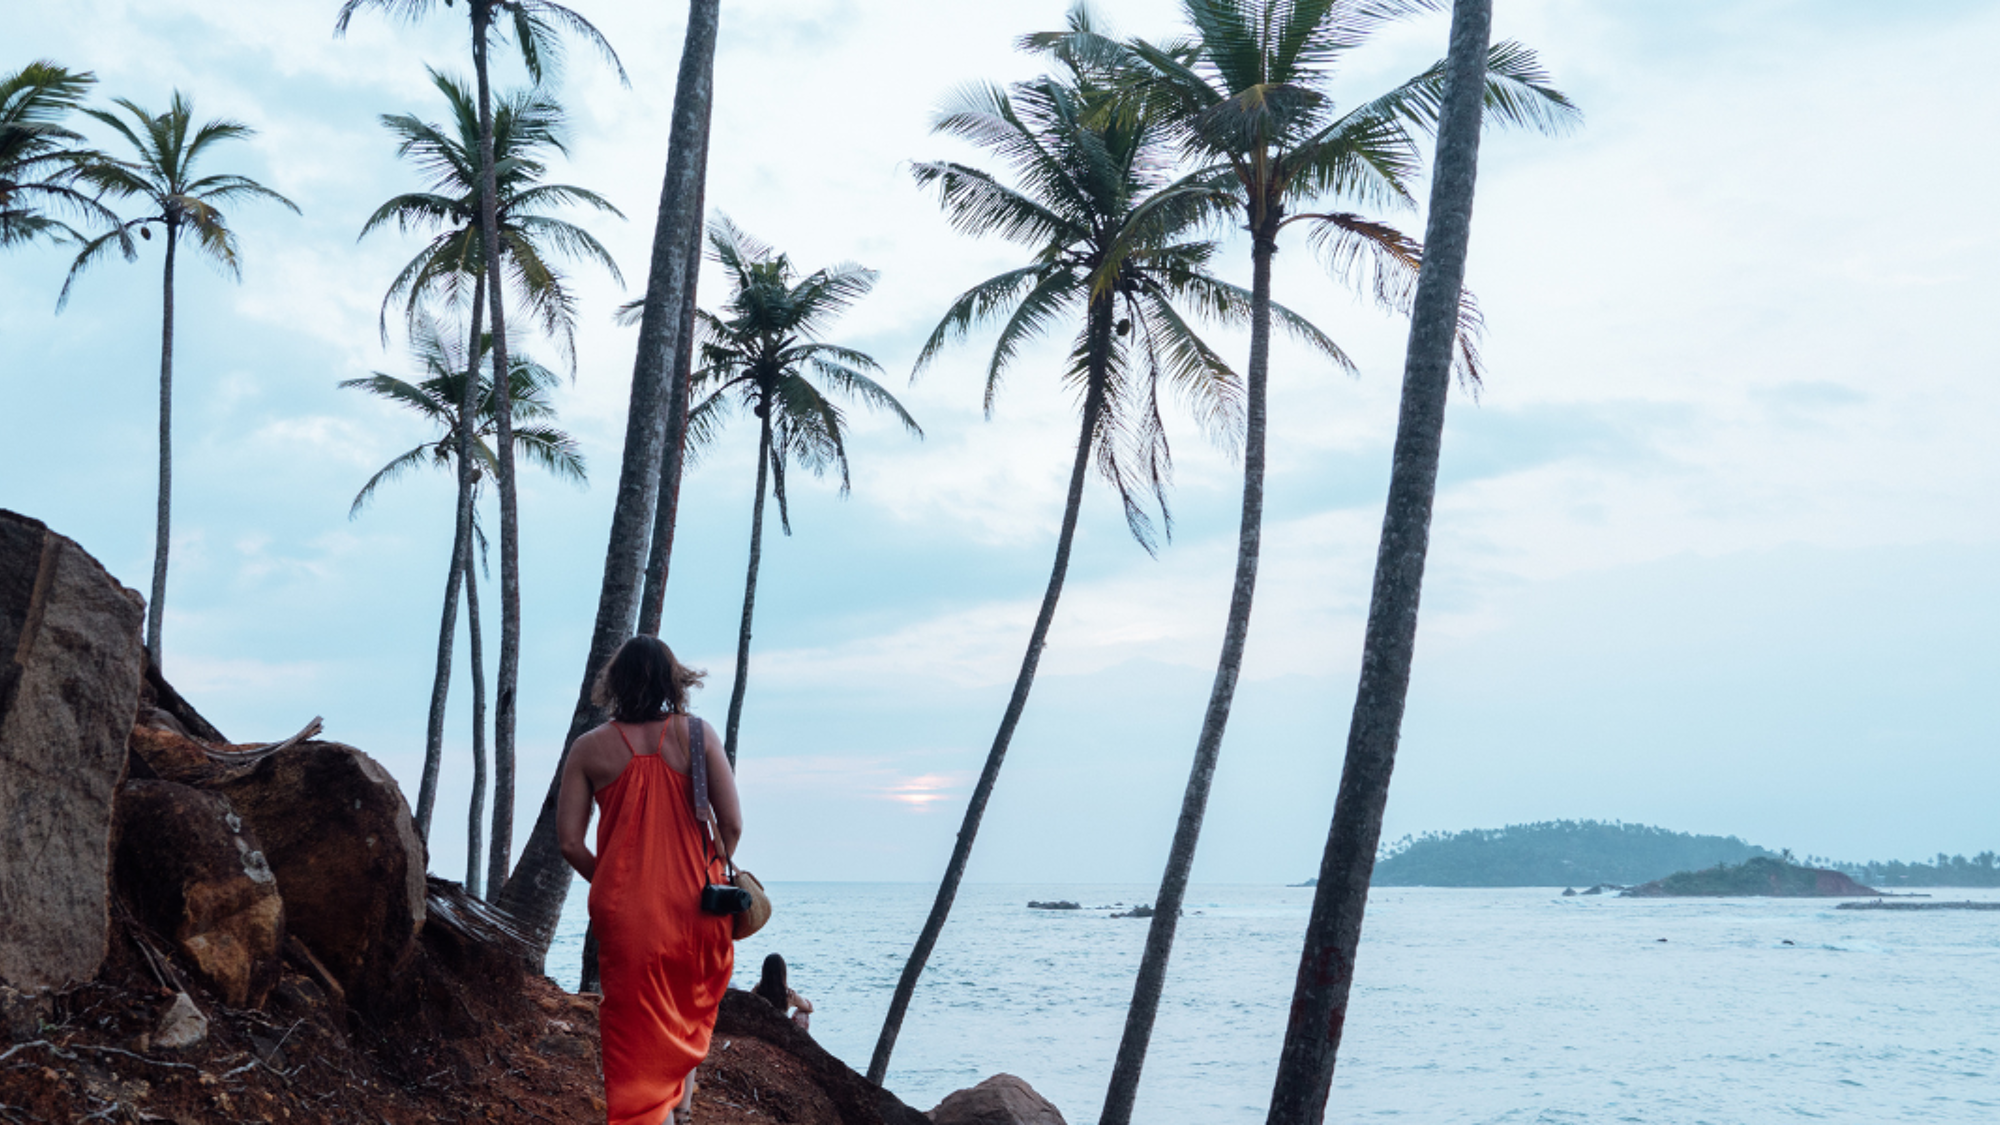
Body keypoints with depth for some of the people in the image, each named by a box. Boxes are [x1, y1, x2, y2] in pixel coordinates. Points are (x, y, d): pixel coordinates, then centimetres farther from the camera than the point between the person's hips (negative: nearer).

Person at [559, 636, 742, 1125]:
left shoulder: (590, 748, -2)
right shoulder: (697, 734, -4)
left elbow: (569, 840, -5)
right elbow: (732, 823, -8)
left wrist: (606, 882, 12)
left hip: (623, 909, -1)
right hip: (694, 904, 1)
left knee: (635, 1030, 7)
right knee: (689, 1016, 26)